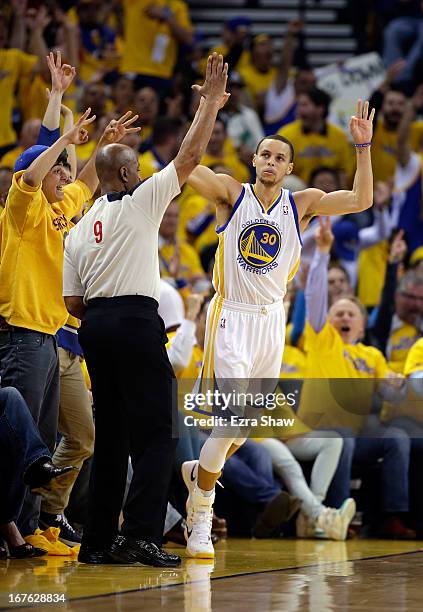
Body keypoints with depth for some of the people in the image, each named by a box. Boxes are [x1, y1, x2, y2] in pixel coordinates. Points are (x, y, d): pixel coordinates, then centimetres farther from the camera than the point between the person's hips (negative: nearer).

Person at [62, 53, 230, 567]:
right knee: (155, 434, -8)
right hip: (136, 321, -7)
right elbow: (189, 156, -2)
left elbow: (71, 302, 14)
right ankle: (141, 534, -21)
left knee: (110, 435, 12)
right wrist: (211, 102, 6)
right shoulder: (140, 202, -1)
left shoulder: (79, 229, 16)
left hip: (94, 325, 7)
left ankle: (98, 540, 10)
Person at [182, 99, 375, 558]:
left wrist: (363, 146, -11)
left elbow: (361, 200, -5)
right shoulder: (232, 194, -4)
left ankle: (200, 473, 38)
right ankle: (199, 517, -3)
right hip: (230, 317, -5)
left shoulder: (301, 204, 4)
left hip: (271, 318, 5)